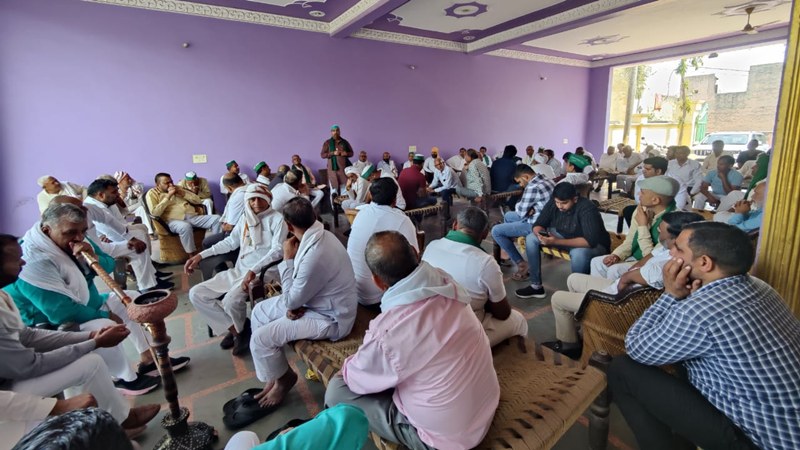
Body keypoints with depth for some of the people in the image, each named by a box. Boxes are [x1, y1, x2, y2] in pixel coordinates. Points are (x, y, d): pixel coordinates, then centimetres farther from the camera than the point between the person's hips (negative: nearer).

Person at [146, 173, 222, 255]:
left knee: (216, 219, -17)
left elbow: (197, 201, 17)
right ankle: (193, 256, -29)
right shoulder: (152, 193, 10)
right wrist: (168, 196, -7)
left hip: (192, 216, 5)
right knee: (185, 226, -41)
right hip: (173, 220, -5)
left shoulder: (178, 188, 24)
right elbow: (155, 212, -9)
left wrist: (182, 193, 3)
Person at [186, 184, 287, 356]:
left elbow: (278, 250, -15)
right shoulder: (245, 217, 17)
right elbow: (230, 242, 23)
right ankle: (236, 329, 0)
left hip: (263, 272, -7)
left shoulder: (277, 219, -5)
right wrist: (201, 255, 15)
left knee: (231, 301, -32)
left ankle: (239, 329, 4)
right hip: (238, 270, 8)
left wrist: (253, 270, -27)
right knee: (196, 294, -3)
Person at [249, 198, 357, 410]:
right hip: (317, 300, 10)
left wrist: (287, 259, -15)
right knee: (259, 312, 12)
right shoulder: (321, 235, -5)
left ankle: (282, 379, 19)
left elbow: (291, 301, -20)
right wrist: (295, 303, -10)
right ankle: (274, 372, 25)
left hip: (330, 318, -9)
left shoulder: (316, 255, -35)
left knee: (260, 338, -11)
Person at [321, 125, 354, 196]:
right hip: (333, 167, -2)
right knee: (334, 186, -5)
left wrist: (346, 153, -8)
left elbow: (351, 153, 15)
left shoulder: (345, 142, 10)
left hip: (344, 167, 2)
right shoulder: (327, 143, 3)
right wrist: (333, 153, -14)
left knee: (344, 186, 1)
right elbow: (322, 155, -2)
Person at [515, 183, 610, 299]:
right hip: (565, 237, 6)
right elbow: (538, 224, -8)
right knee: (531, 239, -9)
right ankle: (536, 286, -3)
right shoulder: (553, 203, -14)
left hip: (594, 245, -6)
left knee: (578, 253, -40)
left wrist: (557, 242, -45)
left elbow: (590, 241, -38)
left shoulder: (586, 208, -30)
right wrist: (540, 234, -34)